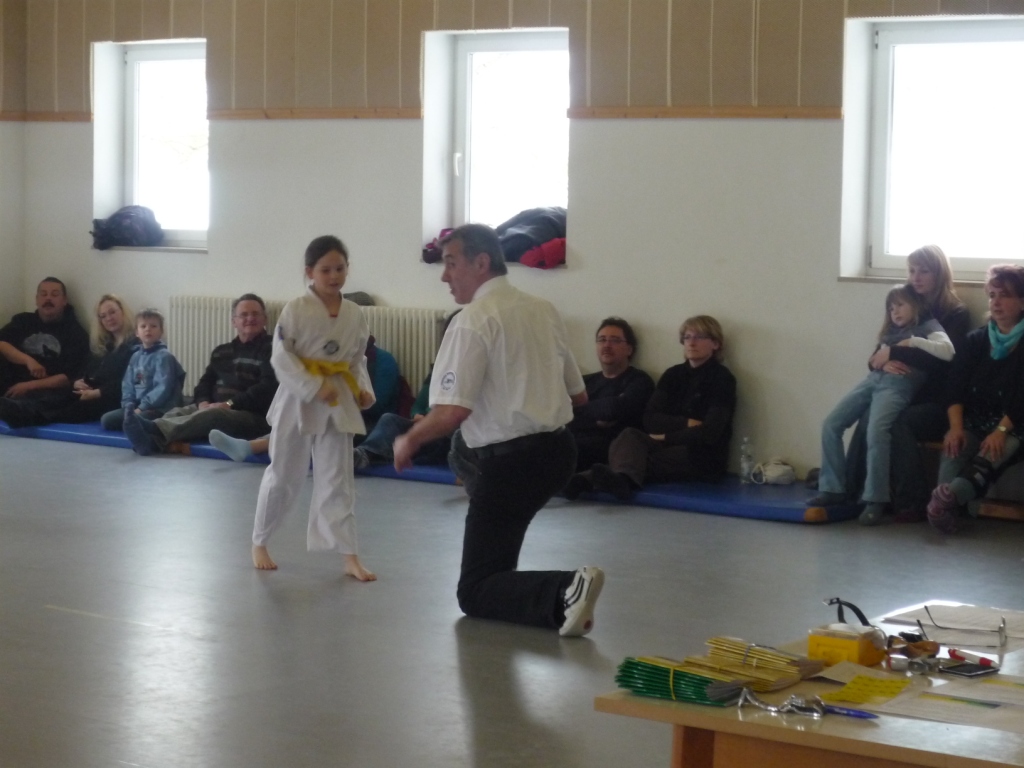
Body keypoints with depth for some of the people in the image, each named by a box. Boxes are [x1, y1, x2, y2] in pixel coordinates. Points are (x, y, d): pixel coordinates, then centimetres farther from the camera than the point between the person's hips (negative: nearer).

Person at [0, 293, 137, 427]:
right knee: (57, 396, -23)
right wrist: (77, 382, -5)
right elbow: (86, 372, 22)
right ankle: (14, 409, -52)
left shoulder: (134, 346, -1)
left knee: (77, 407, -35)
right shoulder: (100, 345, 27)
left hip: (112, 399, -8)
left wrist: (96, 393, -22)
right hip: (90, 393, 8)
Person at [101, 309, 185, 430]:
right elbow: (127, 385, 13)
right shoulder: (136, 357, 14)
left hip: (160, 410, -8)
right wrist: (129, 407, -5)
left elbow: (163, 388, -18)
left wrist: (142, 408, -20)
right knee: (106, 420, -3)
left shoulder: (163, 356, -9)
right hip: (138, 408, 8)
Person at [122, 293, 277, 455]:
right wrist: (203, 402, -8)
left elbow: (267, 389, -12)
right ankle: (152, 439, -56)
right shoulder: (222, 352, 24)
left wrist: (230, 404, -20)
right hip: (217, 409, 6)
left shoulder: (271, 350, 2)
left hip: (253, 416, -6)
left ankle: (156, 430, -57)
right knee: (178, 412, -22)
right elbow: (206, 382, 16)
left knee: (210, 416, -35)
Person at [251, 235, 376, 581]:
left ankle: (350, 557, 4)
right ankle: (259, 543, 27)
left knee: (338, 480, 4)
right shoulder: (296, 310, -12)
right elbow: (282, 357, -14)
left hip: (338, 404, 3)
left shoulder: (354, 314, 2)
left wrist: (363, 389, -3)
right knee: (282, 476, 9)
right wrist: (315, 387, -21)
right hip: (298, 400, -3)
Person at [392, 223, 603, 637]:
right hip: (558, 451, 8)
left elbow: (451, 412, -21)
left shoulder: (473, 322, -15)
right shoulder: (543, 310, 8)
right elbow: (578, 394, 17)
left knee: (476, 593, -4)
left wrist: (409, 440, -4)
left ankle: (563, 593, -27)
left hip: (511, 461, -8)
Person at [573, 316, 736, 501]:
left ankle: (591, 479, -57)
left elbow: (710, 434, -12)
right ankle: (622, 478, -62)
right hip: (670, 448, 4)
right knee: (630, 436, -29)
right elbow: (650, 420, 1)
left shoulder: (722, 378, -2)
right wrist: (686, 424, -13)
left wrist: (666, 437, -9)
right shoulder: (674, 374, 13)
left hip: (705, 458, -4)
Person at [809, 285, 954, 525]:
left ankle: (875, 500, -24)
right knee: (831, 424, -6)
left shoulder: (928, 326, 7)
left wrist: (914, 341, -7)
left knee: (876, 431, -31)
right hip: (874, 378, 8)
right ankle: (834, 488, 1)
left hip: (899, 384, -8)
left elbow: (948, 352, -11)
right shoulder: (892, 331, 28)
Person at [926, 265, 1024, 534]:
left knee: (995, 452, -38)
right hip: (974, 421, 4)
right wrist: (956, 427, -14)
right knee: (954, 447, -31)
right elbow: (956, 388, 4)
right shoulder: (976, 340, 15)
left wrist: (1001, 430, -26)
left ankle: (949, 496, -65)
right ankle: (947, 508, -58)